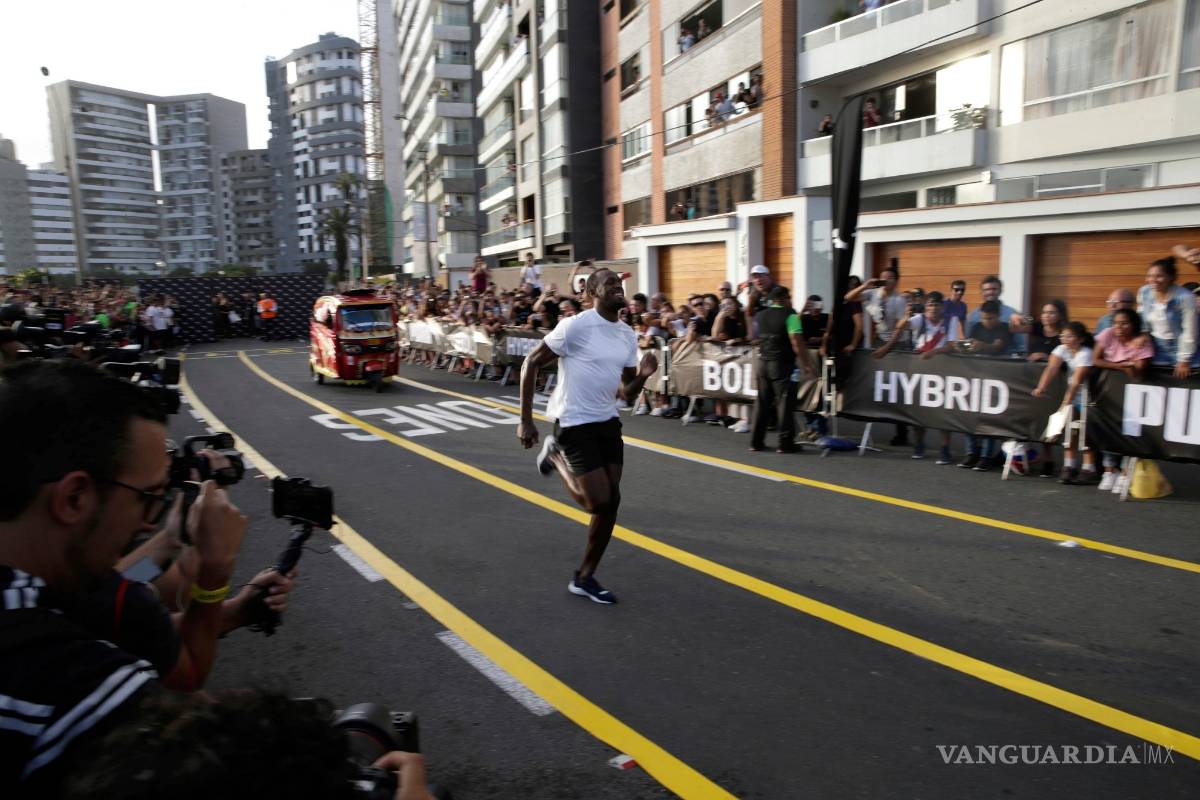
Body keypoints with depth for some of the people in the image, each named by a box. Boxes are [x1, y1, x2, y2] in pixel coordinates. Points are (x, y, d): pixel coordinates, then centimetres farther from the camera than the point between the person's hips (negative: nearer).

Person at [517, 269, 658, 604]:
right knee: (599, 502, -9)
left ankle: (584, 578, 18)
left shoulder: (628, 335, 6)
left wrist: (643, 375, -11)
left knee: (611, 502, 3)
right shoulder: (575, 326, -15)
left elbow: (627, 392, 12)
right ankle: (556, 455, 19)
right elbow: (530, 364, -10)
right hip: (574, 424, -7)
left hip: (608, 422, 7)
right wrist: (525, 420, -12)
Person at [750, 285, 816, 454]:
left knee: (762, 402, 10)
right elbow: (797, 343, -16)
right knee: (785, 402, -1)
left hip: (763, 362, 6)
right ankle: (785, 443, 0)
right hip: (783, 364, -6)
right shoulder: (790, 315, -10)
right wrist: (807, 366, -14)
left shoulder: (759, 316, 10)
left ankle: (756, 441, 11)